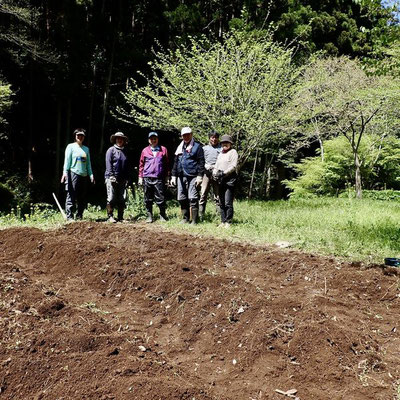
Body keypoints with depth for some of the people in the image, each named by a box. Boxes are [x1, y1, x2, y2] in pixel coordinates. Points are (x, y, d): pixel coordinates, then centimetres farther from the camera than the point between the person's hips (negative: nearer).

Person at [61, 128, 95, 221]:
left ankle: (79, 216, 13)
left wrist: (91, 175, 12)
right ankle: (69, 216, -6)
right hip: (73, 173, -5)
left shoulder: (86, 149, 19)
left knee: (82, 197, 6)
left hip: (84, 175, 6)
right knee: (71, 196, -8)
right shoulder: (71, 146, 4)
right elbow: (67, 160, -3)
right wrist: (65, 172, -13)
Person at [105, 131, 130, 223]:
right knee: (111, 198, -5)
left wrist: (127, 178, 11)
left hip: (122, 179, 5)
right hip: (112, 178, -5)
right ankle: (110, 217, 1)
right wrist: (111, 176, -14)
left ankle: (120, 217, 10)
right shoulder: (111, 150, 2)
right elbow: (108, 163, -6)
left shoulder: (125, 152, 18)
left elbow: (127, 166, 19)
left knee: (122, 199, 3)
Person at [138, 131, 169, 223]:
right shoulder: (145, 151, 11)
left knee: (160, 198, -3)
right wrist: (140, 177, 8)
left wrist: (166, 176, 8)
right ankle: (149, 216, 14)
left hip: (159, 178, -1)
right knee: (148, 199, 5)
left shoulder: (163, 150, 10)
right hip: (147, 178, 1)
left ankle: (163, 216, 10)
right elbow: (141, 164, 13)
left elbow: (166, 164, 11)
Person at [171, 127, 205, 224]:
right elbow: (175, 162, 22)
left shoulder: (197, 146, 0)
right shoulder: (180, 148, 19)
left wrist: (200, 176, -14)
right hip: (181, 177, 6)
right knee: (182, 199, 8)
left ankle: (194, 220, -5)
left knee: (193, 199, -9)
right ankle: (185, 218, 19)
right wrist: (173, 176, 16)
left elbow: (201, 162, -6)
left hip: (192, 177, -6)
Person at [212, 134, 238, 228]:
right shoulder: (221, 153, 22)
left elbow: (233, 166, -8)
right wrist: (214, 173, -2)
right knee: (221, 203, 8)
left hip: (229, 179, -7)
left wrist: (224, 173, -17)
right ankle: (223, 221, 14)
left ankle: (228, 222, -5)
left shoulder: (233, 152, 2)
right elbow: (216, 165, 18)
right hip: (220, 180, 7)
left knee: (228, 203, -10)